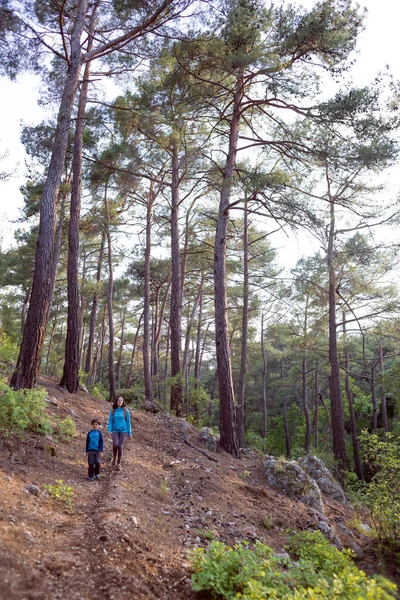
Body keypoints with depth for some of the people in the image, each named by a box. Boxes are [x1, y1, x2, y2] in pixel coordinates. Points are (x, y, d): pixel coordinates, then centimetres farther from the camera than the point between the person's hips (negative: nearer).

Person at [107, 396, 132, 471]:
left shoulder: (126, 411, 1)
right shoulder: (113, 411, 5)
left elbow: (128, 422, 5)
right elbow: (110, 421, 6)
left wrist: (130, 433, 6)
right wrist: (109, 430, -6)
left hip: (123, 431, -1)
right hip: (115, 431, 1)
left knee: (120, 446, -7)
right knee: (115, 445, -18)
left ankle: (119, 464, 7)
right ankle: (114, 459, 11)